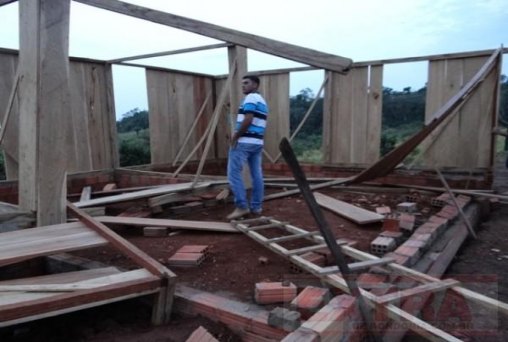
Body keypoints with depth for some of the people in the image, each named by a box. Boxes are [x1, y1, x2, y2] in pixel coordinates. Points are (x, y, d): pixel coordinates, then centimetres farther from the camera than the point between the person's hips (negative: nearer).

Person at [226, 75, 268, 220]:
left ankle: (242, 206, -7)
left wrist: (235, 135, -12)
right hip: (257, 142, 10)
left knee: (234, 173, -6)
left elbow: (248, 120, -20)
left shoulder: (251, 98, -8)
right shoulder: (262, 101, 21)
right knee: (257, 175, 8)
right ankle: (256, 207, 13)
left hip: (244, 141, -10)